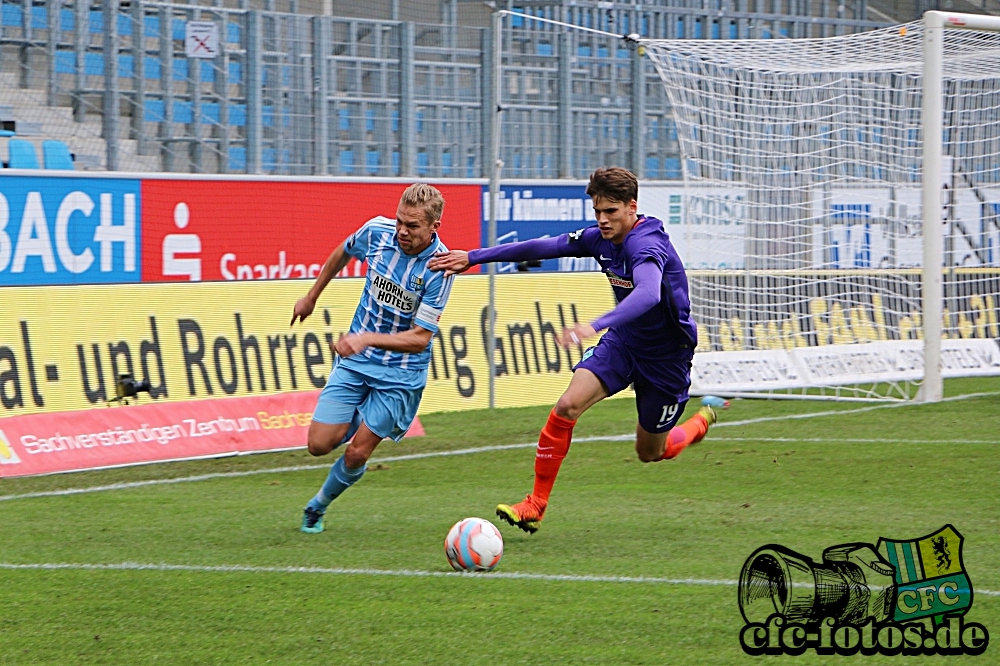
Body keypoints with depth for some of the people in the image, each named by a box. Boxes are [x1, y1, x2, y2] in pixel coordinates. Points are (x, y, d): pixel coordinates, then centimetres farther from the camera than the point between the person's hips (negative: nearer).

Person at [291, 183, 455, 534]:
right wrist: (312, 296, 24)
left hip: (400, 373, -4)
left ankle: (318, 506, 23)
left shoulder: (439, 268, -22)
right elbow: (343, 252, 15)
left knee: (357, 454, -5)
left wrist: (367, 339, -37)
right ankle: (357, 422, 28)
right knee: (320, 443, -5)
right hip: (354, 360, 4)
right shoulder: (377, 232, -11)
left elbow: (420, 339, -24)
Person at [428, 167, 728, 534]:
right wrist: (473, 257, -3)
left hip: (666, 355, -6)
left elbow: (648, 294, -50)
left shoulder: (647, 245, -31)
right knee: (567, 406, -17)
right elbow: (542, 247, -1)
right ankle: (535, 505, -10)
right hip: (623, 340, 6)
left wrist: (595, 325, -64)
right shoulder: (599, 238, -7)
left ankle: (706, 416, 43)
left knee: (651, 452, 11)